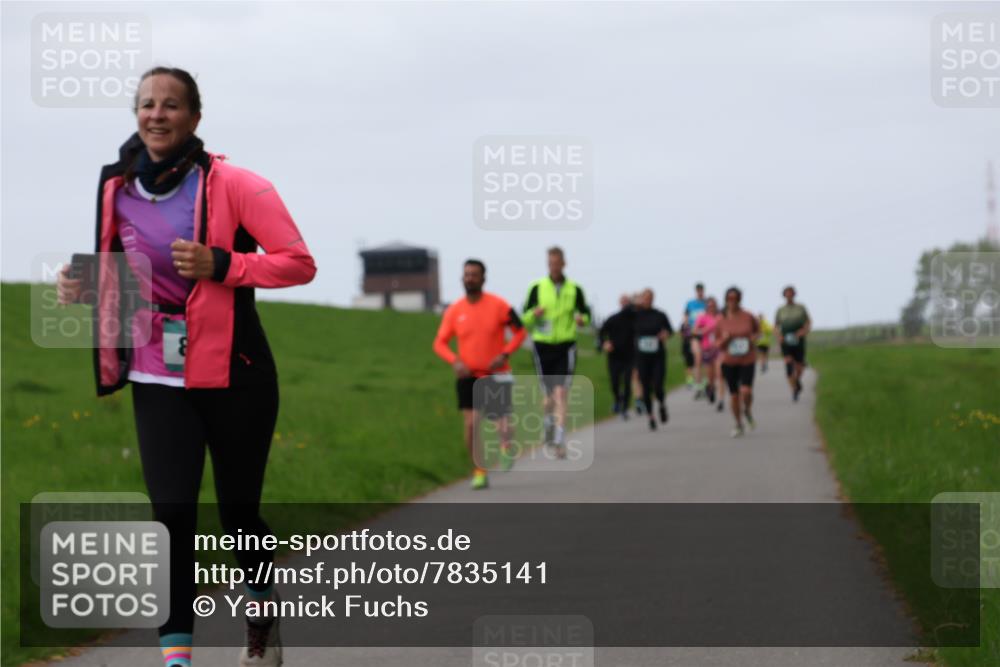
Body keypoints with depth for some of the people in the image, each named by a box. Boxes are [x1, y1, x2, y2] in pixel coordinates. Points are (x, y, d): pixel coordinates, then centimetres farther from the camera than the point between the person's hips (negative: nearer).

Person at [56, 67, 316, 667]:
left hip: (234, 375, -3)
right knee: (172, 511, -9)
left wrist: (219, 264, -23)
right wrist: (82, 288, -2)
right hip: (158, 377, 3)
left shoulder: (233, 185, -10)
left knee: (238, 510, 9)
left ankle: (263, 617, 36)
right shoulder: (117, 190, 4)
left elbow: (299, 262, -12)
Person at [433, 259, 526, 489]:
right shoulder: (454, 311, -1)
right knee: (471, 425, -9)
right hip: (468, 377, 1)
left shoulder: (498, 305, -7)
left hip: (497, 375, -1)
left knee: (503, 428, -7)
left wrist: (504, 354, -14)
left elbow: (520, 332, 1)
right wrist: (456, 361, -14)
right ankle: (479, 472, 6)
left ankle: (507, 445, 29)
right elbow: (440, 343, 4)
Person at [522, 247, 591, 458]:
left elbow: (585, 313, 13)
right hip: (543, 346, 1)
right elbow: (525, 319, 4)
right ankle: (548, 419, 40)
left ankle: (560, 441, -16)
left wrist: (582, 319, -11)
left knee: (561, 393, -14)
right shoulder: (537, 288, 0)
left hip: (566, 347, -1)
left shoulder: (574, 289, 2)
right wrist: (534, 313, -19)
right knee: (550, 395, 5)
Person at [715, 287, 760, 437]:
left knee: (746, 391, -18)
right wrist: (725, 339, -17)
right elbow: (718, 345, 4)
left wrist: (754, 338, -7)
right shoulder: (720, 321, -3)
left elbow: (758, 330, 14)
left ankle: (747, 411, 17)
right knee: (734, 394, 6)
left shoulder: (748, 317, -6)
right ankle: (738, 425, 25)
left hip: (747, 360, -1)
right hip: (729, 361, 1)